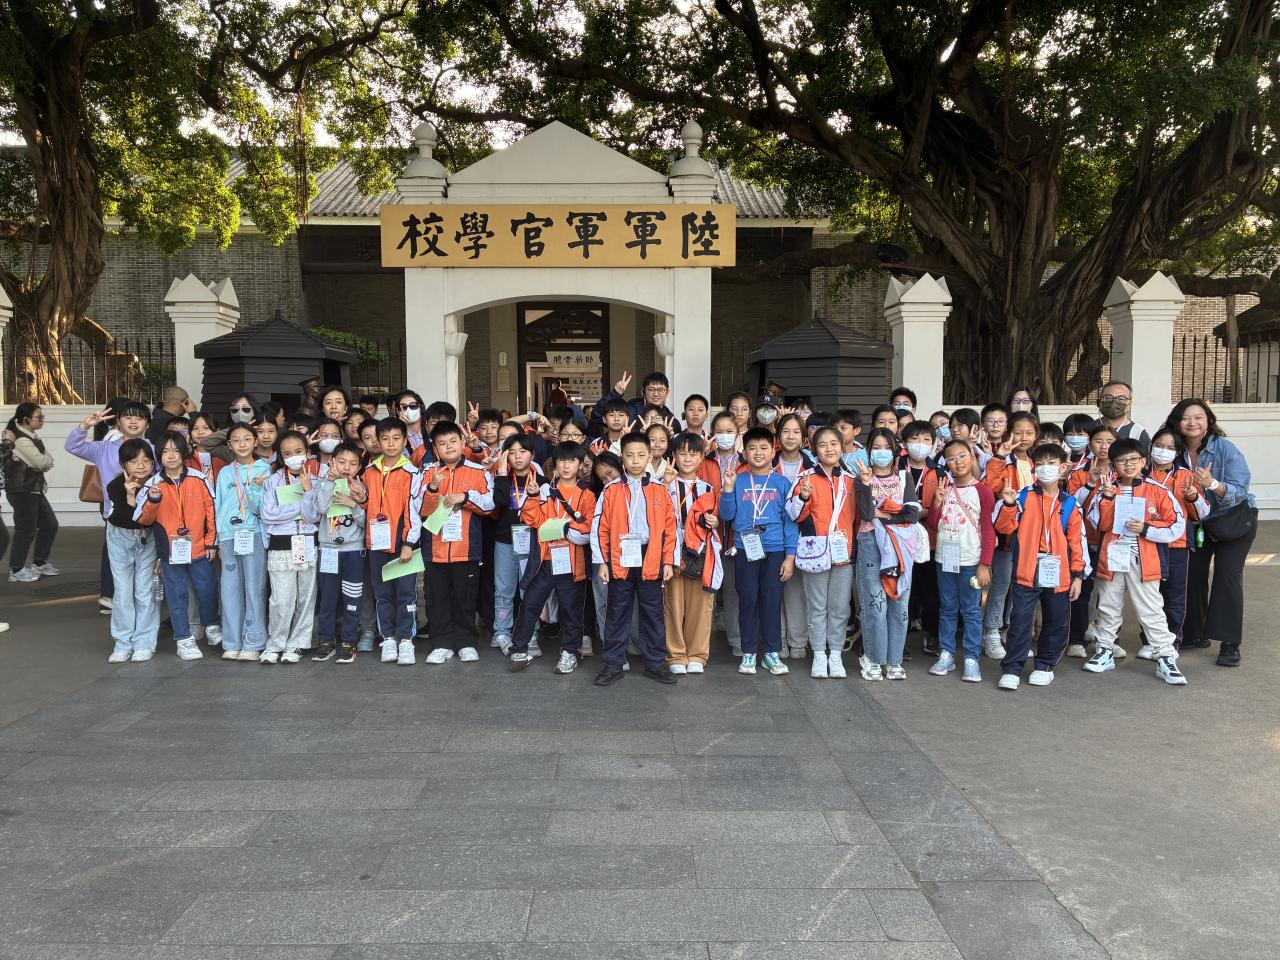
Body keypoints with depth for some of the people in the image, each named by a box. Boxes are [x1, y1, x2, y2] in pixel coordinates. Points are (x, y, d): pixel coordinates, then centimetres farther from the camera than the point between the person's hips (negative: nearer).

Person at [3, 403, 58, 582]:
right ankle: (16, 571, 8)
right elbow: (41, 462, -22)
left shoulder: (33, 437, 13)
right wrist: (46, 459, 0)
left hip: (35, 489, 10)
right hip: (22, 491, -10)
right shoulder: (21, 440, -17)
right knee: (26, 530, -3)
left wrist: (44, 460, -14)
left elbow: (49, 460, 7)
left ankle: (39, 563, 25)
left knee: (50, 525, 14)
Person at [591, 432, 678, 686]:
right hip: (619, 562, -1)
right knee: (616, 615, 8)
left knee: (653, 615, 10)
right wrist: (601, 562, -4)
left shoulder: (660, 491, 3)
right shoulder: (610, 491, 1)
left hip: (651, 563, 1)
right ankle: (613, 664, 19)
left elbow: (669, 528, 3)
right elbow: (600, 529, 0)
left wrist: (668, 562, -1)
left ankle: (655, 663, 22)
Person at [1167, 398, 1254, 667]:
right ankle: (1197, 634, 22)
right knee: (1194, 576, 4)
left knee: (1227, 574, -13)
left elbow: (1239, 491, -28)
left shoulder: (1226, 449, -22)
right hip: (1197, 522, 4)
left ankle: (1230, 644, -7)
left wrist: (1212, 484, -44)